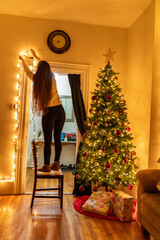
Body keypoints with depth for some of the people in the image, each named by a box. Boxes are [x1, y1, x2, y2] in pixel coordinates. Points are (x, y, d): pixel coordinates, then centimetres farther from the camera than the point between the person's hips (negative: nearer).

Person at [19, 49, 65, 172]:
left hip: (49, 112, -4)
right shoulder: (52, 77, 9)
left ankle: (47, 166, 7)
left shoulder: (37, 79, 0)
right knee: (57, 138, 8)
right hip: (60, 111, 4)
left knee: (48, 140, 0)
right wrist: (36, 56, 44)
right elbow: (46, 66, 30)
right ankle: (56, 163, 17)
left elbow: (28, 71, 21)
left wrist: (23, 60, 41)